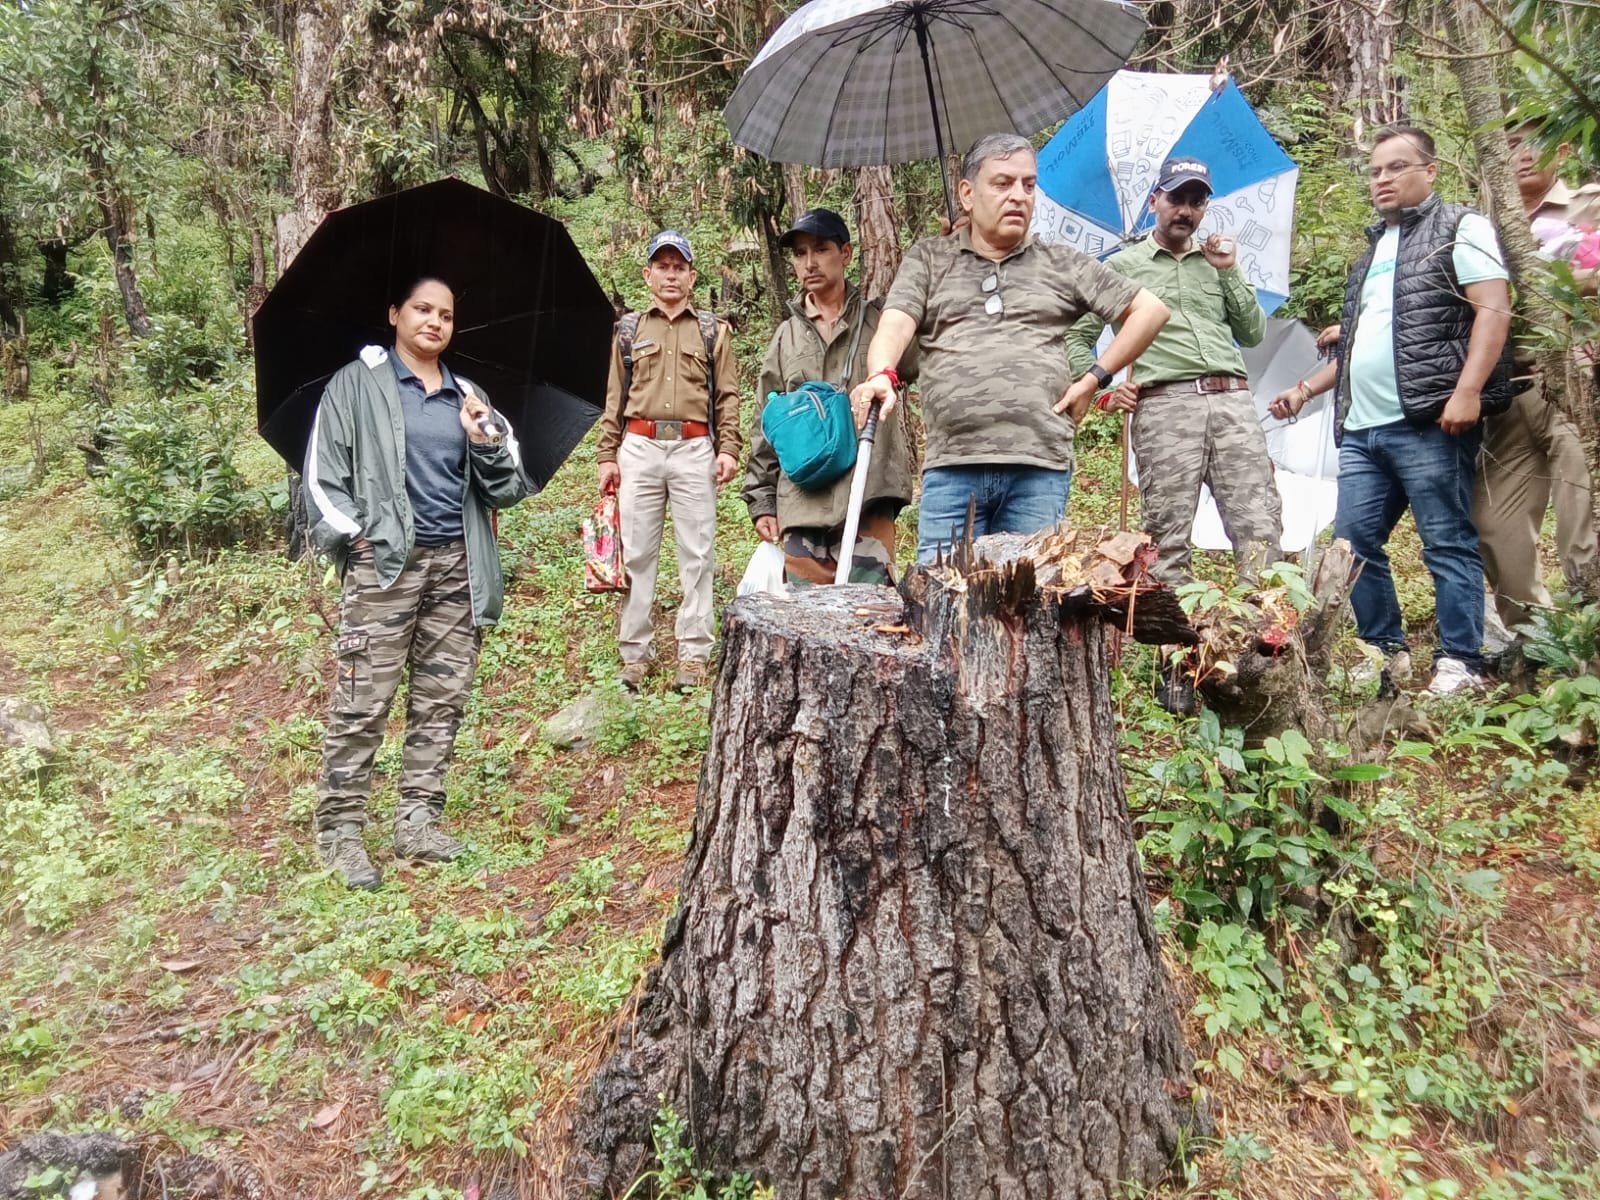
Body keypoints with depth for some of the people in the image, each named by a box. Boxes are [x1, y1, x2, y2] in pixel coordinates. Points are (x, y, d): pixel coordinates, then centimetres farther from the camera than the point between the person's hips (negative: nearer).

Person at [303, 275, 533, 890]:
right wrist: (352, 534, -7)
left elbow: (508, 489, 11)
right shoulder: (357, 385, 5)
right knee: (362, 703, -5)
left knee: (443, 699, 7)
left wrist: (486, 439, -5)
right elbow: (322, 471, 2)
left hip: (457, 567, 5)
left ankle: (416, 820, 18)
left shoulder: (468, 397, 16)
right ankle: (339, 831, 6)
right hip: (385, 565, -4)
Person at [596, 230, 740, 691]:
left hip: (695, 450, -1)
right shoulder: (629, 329, 13)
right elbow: (614, 397, 12)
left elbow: (727, 395, 7)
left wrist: (728, 448, -4)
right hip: (639, 449, 1)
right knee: (637, 553, 3)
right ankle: (636, 650, 12)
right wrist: (607, 455, 6)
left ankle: (693, 652, 8)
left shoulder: (712, 330, 11)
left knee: (696, 553, 1)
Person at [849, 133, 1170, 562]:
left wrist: (1094, 379, 9)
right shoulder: (928, 259, 16)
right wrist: (882, 374, -23)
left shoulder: (1061, 264, 17)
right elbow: (895, 325, -1)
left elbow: (1149, 309, 18)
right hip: (951, 467, -1)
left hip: (1041, 467, 1)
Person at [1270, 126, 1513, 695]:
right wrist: (1306, 388, 24)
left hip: (1428, 422, -8)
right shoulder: (1374, 249, 25)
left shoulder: (1459, 227, 3)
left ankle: (1460, 663, 3)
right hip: (1361, 428, 8)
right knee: (1353, 541, 6)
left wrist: (1466, 391, -19)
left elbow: (1493, 309, -8)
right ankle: (1386, 653, 18)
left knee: (1449, 544, -3)